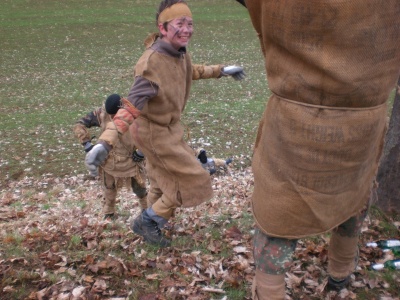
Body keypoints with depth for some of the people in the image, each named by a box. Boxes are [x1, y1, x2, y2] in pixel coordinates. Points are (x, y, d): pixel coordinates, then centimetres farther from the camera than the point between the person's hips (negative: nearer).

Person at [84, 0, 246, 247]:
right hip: (155, 133, -9)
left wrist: (221, 71, 19)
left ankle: (150, 225, 49)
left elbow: (191, 71, 19)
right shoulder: (152, 63, -32)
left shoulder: (178, 52, -5)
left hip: (168, 127, 9)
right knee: (193, 180, 0)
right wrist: (106, 141, -48)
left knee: (164, 182, 25)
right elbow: (131, 105, -39)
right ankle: (147, 221, 17)